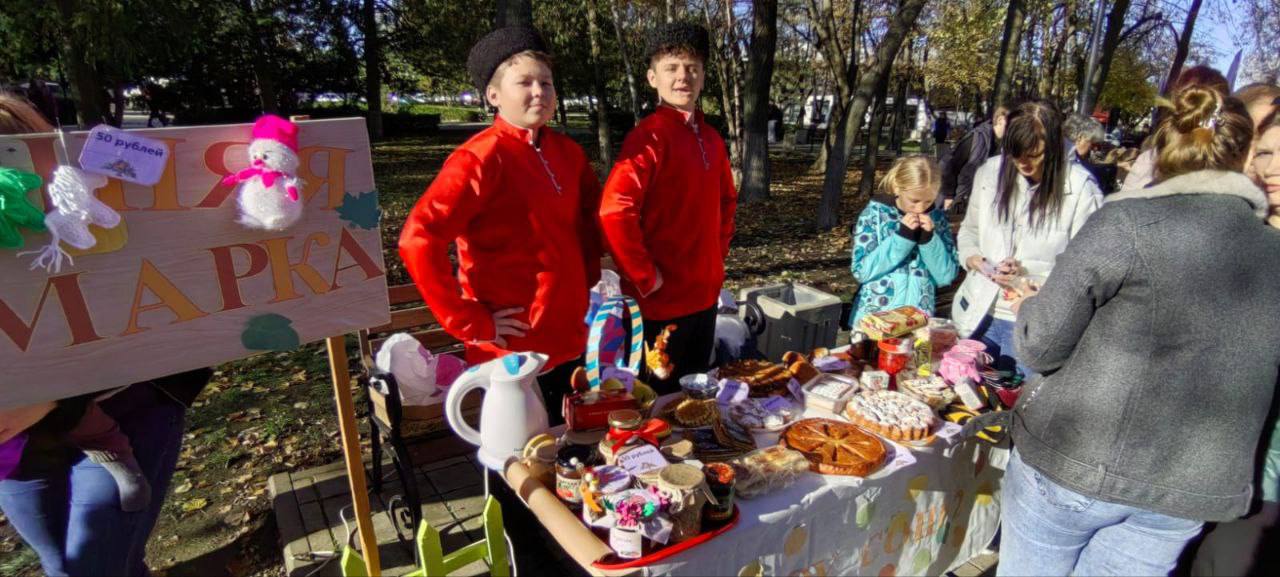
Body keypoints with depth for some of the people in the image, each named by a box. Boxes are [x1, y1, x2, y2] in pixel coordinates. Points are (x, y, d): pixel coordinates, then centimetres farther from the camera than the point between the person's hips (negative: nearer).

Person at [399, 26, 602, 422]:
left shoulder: (567, 152, 4)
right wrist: (472, 323, -21)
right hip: (514, 353, -6)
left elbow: (589, 214, 22)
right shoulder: (480, 159, -17)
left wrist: (588, 278, 11)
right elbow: (418, 241, -26)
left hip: (570, 342, 7)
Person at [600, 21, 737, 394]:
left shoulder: (710, 138, 9)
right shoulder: (649, 136, -16)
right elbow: (614, 211, -27)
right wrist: (645, 278, -20)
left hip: (705, 291, 8)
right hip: (663, 297, -7)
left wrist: (719, 254, 13)